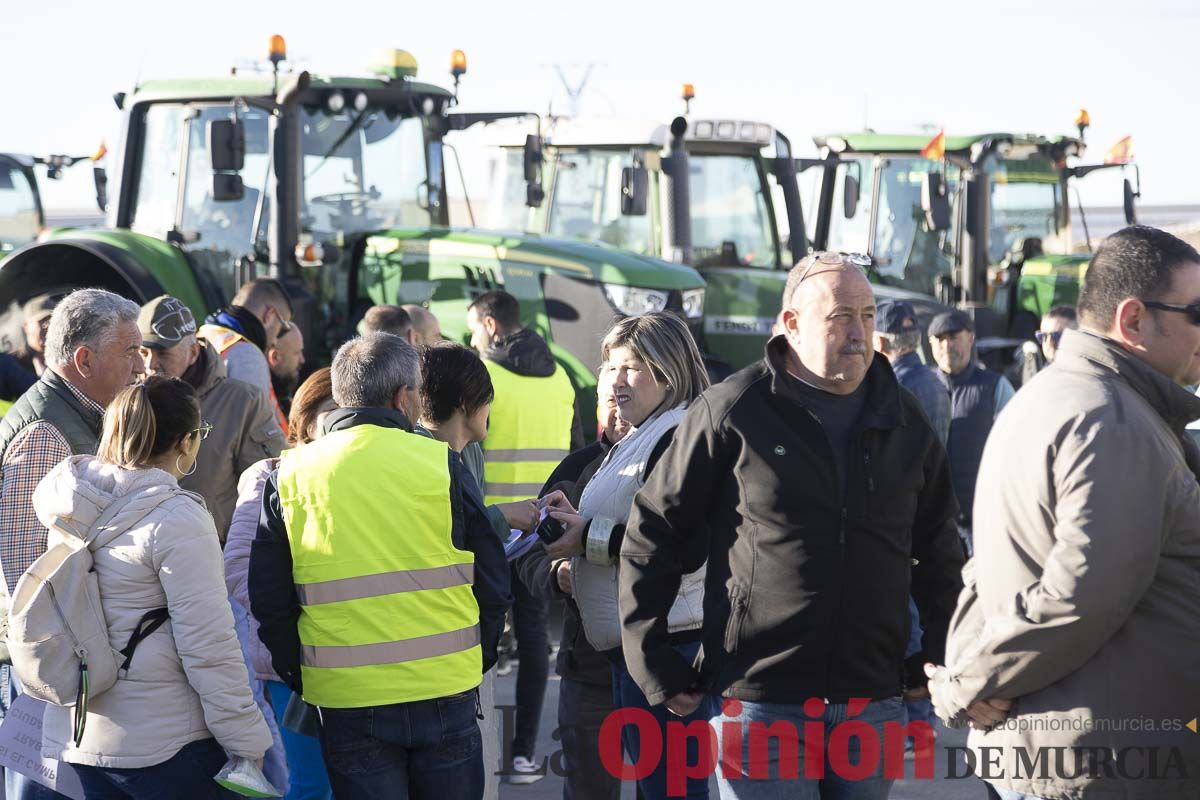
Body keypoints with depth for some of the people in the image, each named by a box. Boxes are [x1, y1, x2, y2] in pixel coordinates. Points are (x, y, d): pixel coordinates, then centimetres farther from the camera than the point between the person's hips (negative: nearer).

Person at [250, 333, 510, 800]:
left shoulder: (290, 475, 0)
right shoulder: (442, 465, -5)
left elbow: (268, 599, 3)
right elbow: (492, 584, 0)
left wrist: (299, 679, 16)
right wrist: (477, 661, 16)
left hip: (344, 701, 1)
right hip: (444, 692, -1)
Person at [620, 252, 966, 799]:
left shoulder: (903, 421, 9)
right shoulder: (731, 413, -5)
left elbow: (938, 549, 21)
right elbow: (651, 537, -1)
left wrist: (943, 655, 16)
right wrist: (654, 667, -4)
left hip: (873, 699, 4)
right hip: (760, 700, -4)